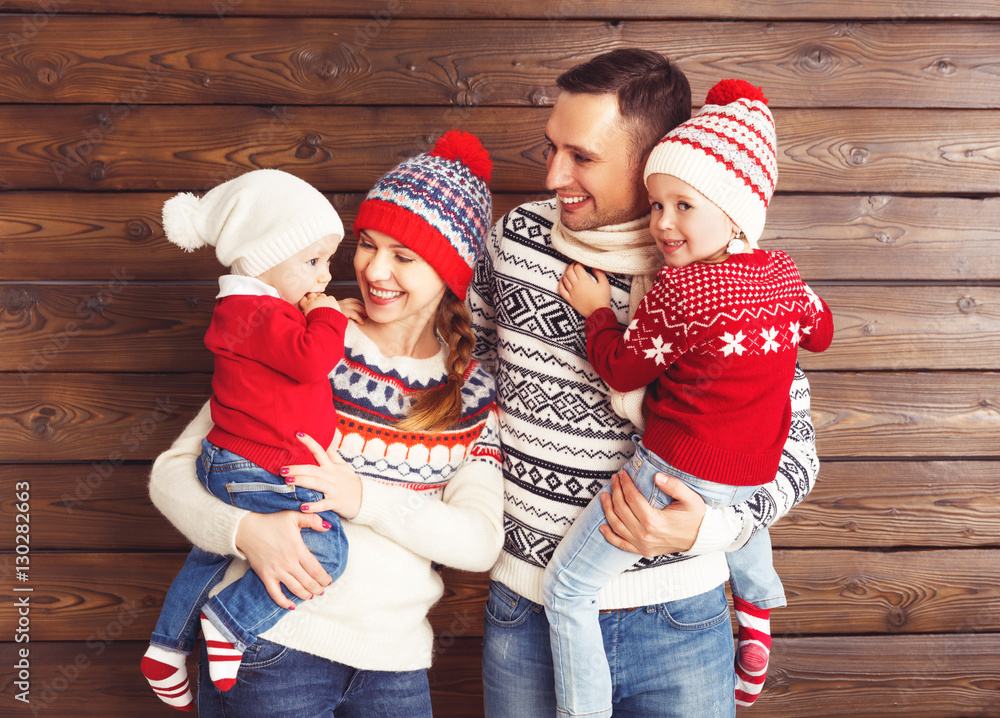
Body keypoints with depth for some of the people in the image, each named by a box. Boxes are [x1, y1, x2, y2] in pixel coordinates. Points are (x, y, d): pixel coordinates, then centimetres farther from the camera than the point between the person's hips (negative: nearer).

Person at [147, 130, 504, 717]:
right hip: (272, 647, -2)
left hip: (396, 666, 3)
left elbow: (481, 542, -8)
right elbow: (173, 471, -6)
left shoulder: (476, 393, 1)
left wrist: (364, 497, -22)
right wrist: (245, 529, -26)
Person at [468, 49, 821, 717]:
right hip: (524, 606, 3)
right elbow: (473, 355, 12)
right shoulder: (518, 235, -5)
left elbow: (794, 448, -6)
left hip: (676, 619, -2)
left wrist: (707, 528, -23)